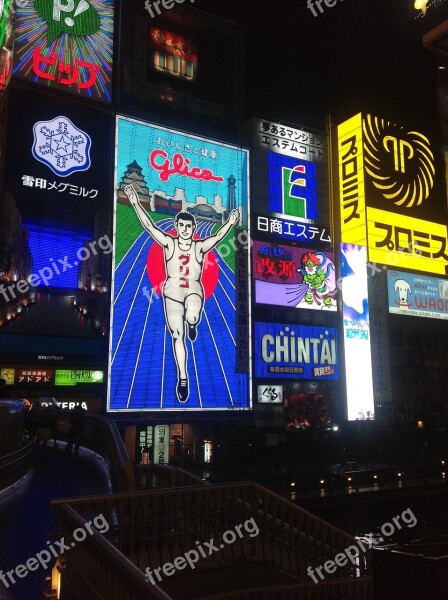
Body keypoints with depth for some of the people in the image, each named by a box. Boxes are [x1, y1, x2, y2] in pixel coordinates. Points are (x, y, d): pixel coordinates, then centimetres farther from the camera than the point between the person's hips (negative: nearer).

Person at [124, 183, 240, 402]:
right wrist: (136, 204, -16)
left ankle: (192, 324, 7)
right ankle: (182, 378, 14)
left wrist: (230, 222, -31)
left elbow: (218, 236, -15)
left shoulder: (200, 247, -1)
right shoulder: (169, 243, -1)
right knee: (177, 335, 2)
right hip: (172, 292, 1)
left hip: (194, 291, -1)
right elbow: (149, 226, -8)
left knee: (192, 317, -35)